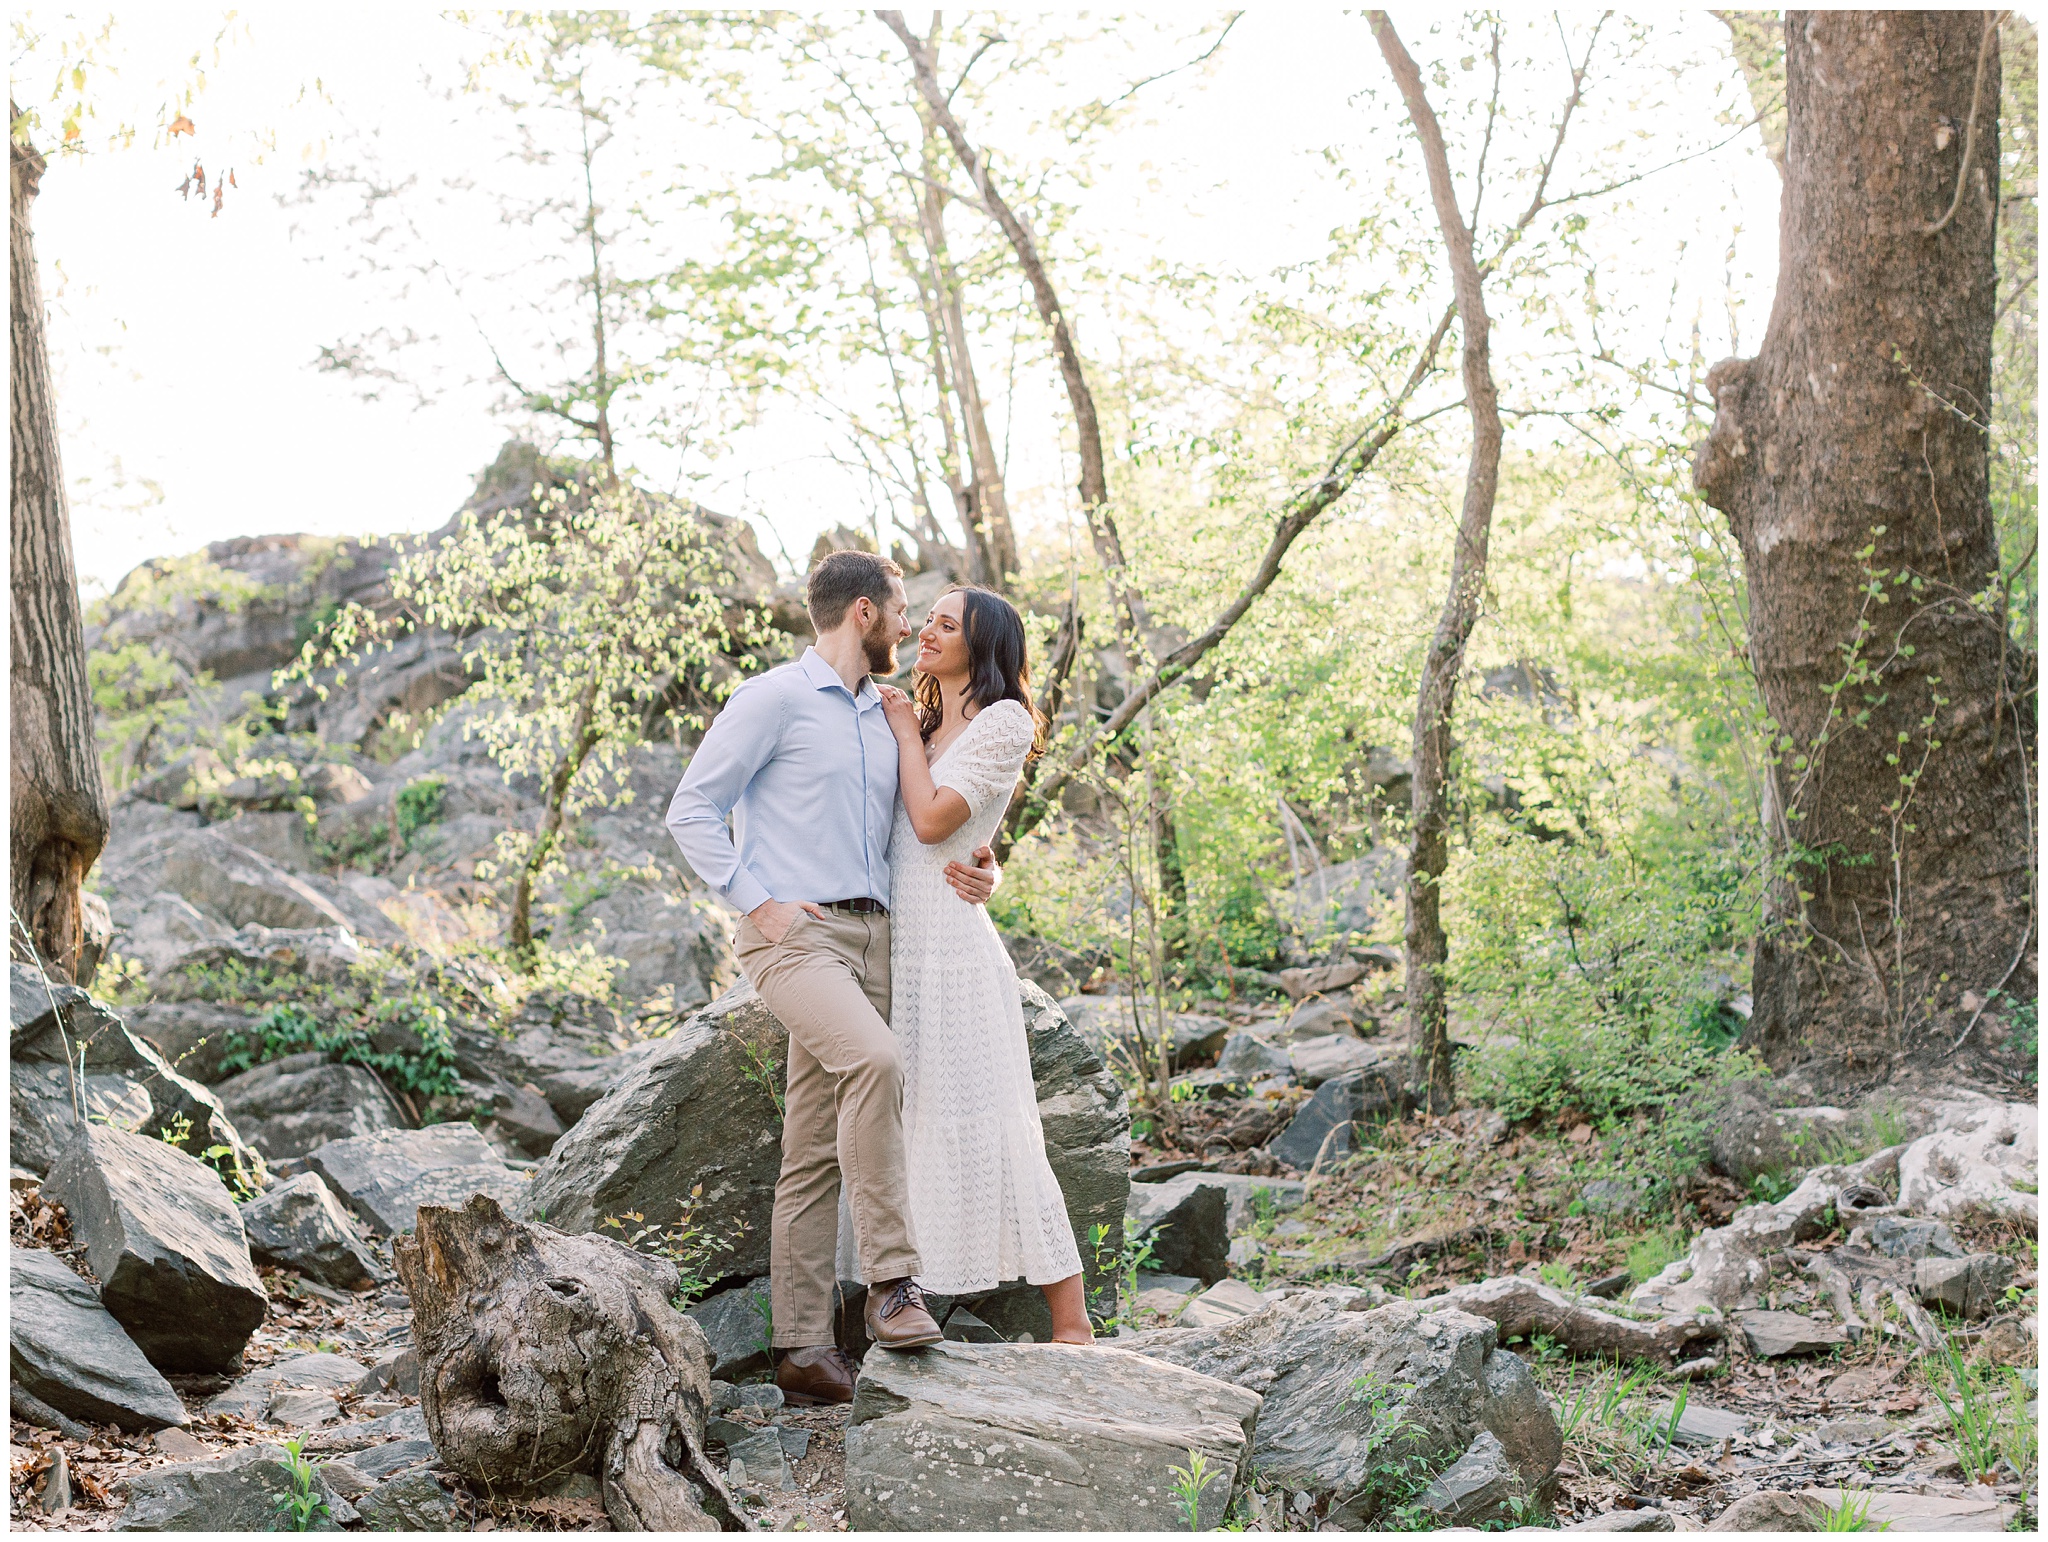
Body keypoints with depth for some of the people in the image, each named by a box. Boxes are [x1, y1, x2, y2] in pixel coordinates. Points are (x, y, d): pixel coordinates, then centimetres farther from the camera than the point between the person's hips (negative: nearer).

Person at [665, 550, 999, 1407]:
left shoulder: (885, 719, 21)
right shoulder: (774, 700, -2)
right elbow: (691, 810, -4)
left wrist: (972, 875, 7)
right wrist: (759, 903, -12)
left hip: (869, 938, 7)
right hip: (796, 935, -7)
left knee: (818, 1151, 5)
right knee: (875, 1063, -32)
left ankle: (804, 1351, 6)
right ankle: (892, 1281, -26)